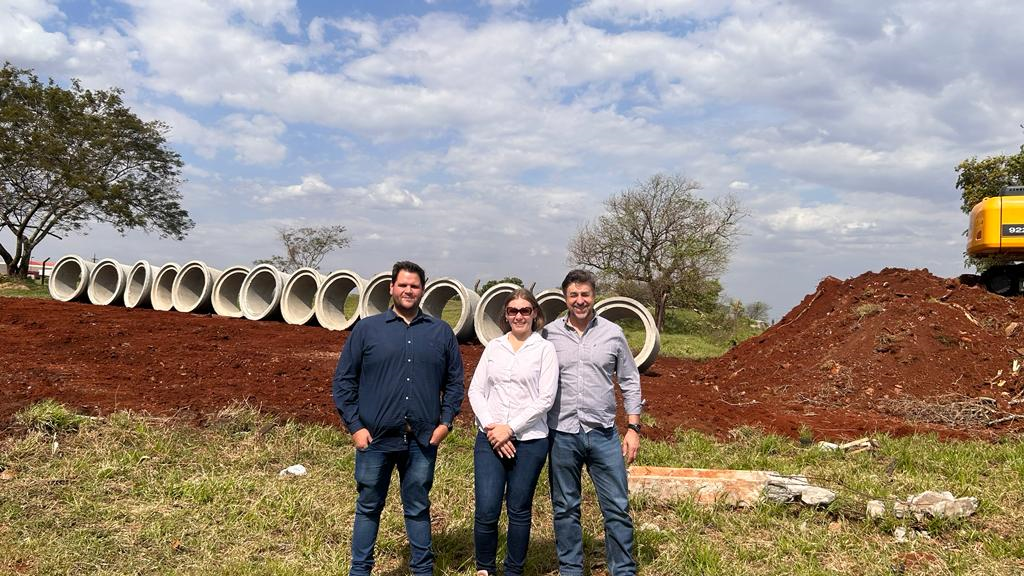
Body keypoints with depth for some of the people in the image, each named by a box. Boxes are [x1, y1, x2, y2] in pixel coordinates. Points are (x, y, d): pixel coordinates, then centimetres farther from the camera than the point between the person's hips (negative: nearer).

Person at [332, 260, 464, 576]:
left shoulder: (441, 332, 6)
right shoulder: (366, 329, 1)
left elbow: (455, 381, 10)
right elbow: (344, 381, 2)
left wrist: (446, 421, -1)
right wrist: (355, 426, -5)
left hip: (422, 441, 1)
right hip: (375, 438, -1)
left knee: (418, 509, 13)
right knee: (368, 507, 12)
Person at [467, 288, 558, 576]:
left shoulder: (544, 349, 0)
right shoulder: (493, 346, 9)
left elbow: (546, 398, -7)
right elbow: (476, 390, 6)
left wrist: (510, 429, -12)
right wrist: (490, 427, -8)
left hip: (529, 440, -2)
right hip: (490, 438, 2)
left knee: (519, 511, 8)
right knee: (486, 511, -2)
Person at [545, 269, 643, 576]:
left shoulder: (613, 333, 3)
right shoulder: (549, 334, 0)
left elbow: (629, 383, 8)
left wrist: (633, 428, 2)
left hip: (604, 434, 0)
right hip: (562, 435, 0)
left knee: (618, 507, 4)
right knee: (565, 509, 11)